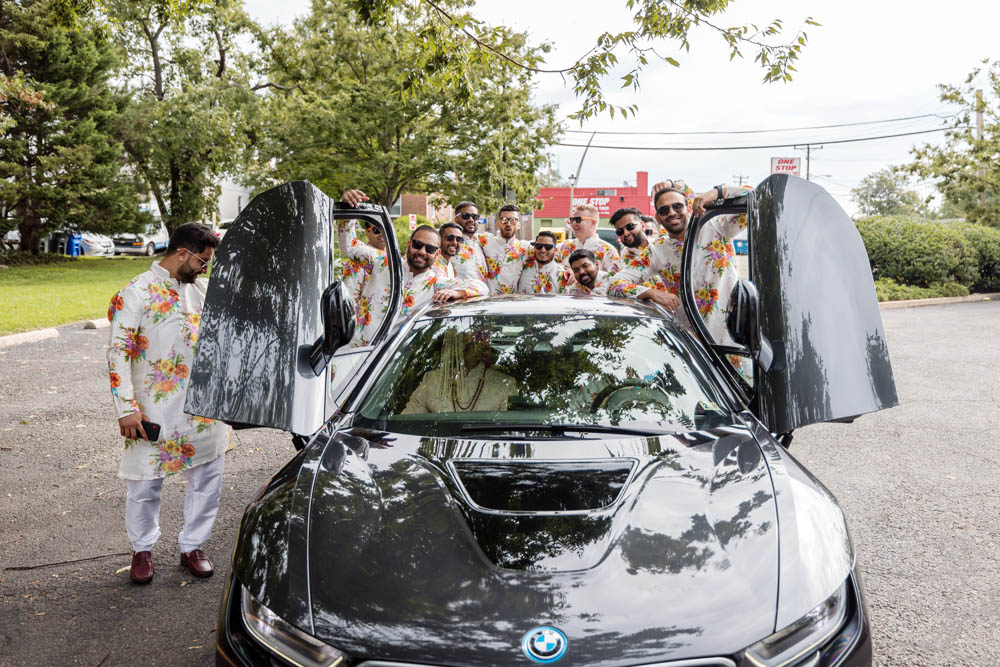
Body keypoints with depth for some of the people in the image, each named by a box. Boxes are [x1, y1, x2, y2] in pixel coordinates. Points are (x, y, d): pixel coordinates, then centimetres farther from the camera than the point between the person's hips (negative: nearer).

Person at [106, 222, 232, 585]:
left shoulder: (204, 289, 9)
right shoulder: (137, 291, -8)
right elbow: (118, 351, -12)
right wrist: (126, 408, -16)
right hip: (155, 411, -5)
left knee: (207, 478, 9)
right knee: (145, 481, 7)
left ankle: (193, 546, 27)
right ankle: (142, 550, 29)